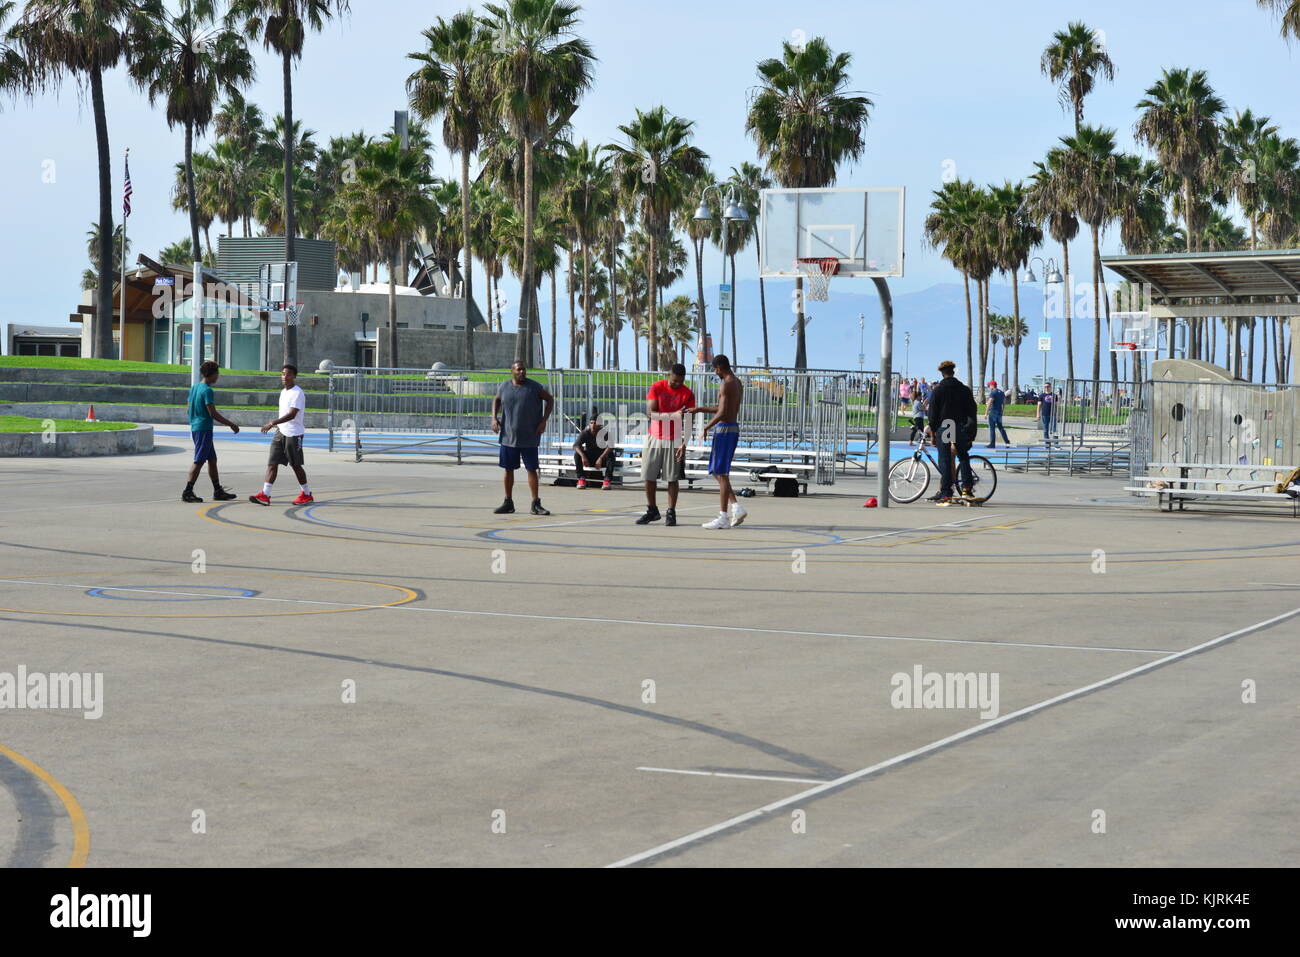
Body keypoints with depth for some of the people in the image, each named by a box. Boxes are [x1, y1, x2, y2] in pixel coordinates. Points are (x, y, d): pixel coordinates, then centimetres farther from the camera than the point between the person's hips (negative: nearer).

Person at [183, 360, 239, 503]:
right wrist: (232, 425, -13)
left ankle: (218, 491, 19)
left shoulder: (194, 387, 12)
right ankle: (187, 492, -8)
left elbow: (190, 409, 17)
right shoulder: (207, 390, -16)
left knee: (212, 459, 14)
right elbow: (213, 413, -19)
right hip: (204, 429, -9)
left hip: (195, 428, 9)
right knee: (198, 461, -7)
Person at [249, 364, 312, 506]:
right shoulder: (283, 392, 14)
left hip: (293, 434, -8)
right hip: (281, 432, 8)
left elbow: (292, 414, -25)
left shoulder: (297, 393, -14)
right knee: (272, 462, -3)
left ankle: (306, 494, 17)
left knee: (296, 465, 2)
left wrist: (273, 423, -30)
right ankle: (265, 495, -9)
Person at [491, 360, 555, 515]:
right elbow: (496, 400, 20)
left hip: (529, 437, -3)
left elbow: (550, 399, 4)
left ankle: (536, 504, 1)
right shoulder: (505, 386, 2)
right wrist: (494, 418, 5)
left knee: (531, 469, -3)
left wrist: (544, 421, -4)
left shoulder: (534, 387, -6)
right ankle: (508, 502, 19)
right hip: (508, 437, 3)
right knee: (508, 469, 8)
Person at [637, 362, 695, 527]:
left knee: (673, 478, -2)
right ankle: (652, 511, 17)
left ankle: (671, 513, 4)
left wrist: (684, 444, -15)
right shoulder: (656, 388, -4)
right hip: (655, 437, 1)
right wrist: (673, 415, -24)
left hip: (674, 439, -1)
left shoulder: (688, 394, -4)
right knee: (648, 476, 4)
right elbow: (650, 413, -11)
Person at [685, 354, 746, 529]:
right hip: (734, 429, 9)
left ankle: (723, 517, -4)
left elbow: (722, 412, -22)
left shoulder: (727, 384, -15)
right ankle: (736, 507, 6)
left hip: (724, 429, -9)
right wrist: (700, 409, 25)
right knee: (716, 471, 15)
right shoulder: (738, 384, 15)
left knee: (721, 474, -5)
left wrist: (706, 427, -10)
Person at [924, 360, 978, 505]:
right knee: (963, 457, 21)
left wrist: (932, 433, 2)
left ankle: (946, 495, -4)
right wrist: (972, 434, 11)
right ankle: (967, 488, 13)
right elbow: (972, 412, 6)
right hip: (961, 429, 2)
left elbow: (933, 413, -3)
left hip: (942, 428, -2)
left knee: (945, 462, -1)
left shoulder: (938, 390, -2)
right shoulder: (965, 389, 5)